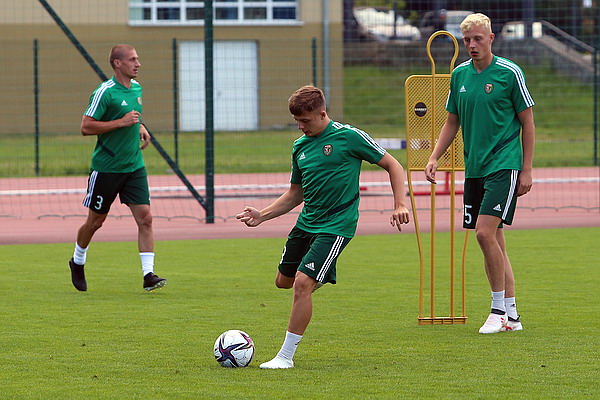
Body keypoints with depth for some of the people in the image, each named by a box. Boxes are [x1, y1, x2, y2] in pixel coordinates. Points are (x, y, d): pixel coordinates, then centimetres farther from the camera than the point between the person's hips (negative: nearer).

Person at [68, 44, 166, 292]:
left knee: (145, 218, -8)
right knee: (96, 221, 8)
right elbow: (86, 127, -18)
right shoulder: (105, 92, -15)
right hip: (106, 167, -6)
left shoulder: (137, 88, 9)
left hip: (134, 167, 6)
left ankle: (148, 275, -9)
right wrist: (122, 122, -21)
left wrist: (140, 127, 8)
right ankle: (77, 262, 33)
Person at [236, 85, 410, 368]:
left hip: (335, 226, -8)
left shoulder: (349, 137, -10)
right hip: (305, 224, 8)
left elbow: (393, 166, -3)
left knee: (302, 283, -19)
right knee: (284, 281, 14)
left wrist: (399, 205, -14)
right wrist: (261, 216, 9)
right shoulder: (300, 146, 9)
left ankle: (286, 355, -11)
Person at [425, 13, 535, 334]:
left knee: (486, 232, -18)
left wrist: (526, 170, -5)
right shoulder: (459, 75, 9)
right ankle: (511, 316, 13)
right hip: (474, 169, 6)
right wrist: (434, 158, 7)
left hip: (504, 165, -6)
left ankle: (500, 309, -6)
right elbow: (452, 122, 19)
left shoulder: (509, 73, -6)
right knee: (493, 240, 6)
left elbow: (527, 122, -2)